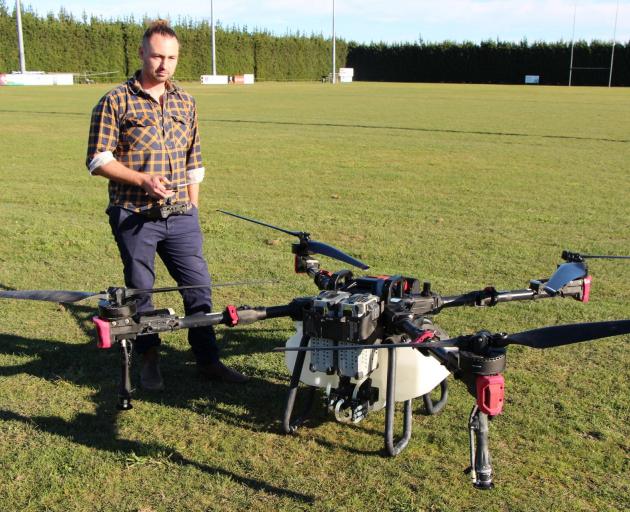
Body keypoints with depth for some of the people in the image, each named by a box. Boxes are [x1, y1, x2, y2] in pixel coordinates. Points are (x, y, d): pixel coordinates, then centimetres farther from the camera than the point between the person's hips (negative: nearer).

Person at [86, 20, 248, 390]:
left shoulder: (186, 103, 10)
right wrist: (143, 180, -19)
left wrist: (192, 208, 13)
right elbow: (98, 160, -7)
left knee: (199, 287, 5)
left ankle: (208, 360, 19)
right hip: (134, 217, -3)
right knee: (140, 290, 9)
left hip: (181, 217, 4)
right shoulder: (116, 102, -5)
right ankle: (150, 361, 26)